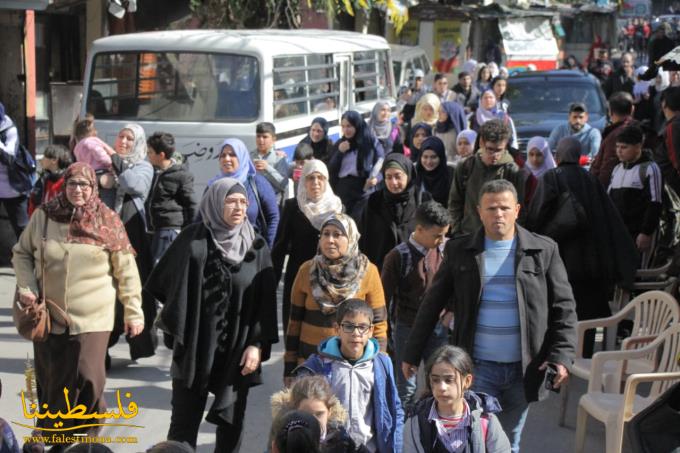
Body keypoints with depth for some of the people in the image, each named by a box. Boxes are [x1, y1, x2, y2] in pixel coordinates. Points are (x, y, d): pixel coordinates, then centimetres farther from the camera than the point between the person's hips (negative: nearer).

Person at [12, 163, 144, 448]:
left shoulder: (107, 221, -5)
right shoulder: (44, 216, -1)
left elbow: (126, 271, -1)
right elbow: (21, 253, 12)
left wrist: (133, 312, -2)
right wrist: (26, 287, -4)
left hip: (91, 318, -2)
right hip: (49, 316, 2)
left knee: (87, 380, -8)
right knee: (49, 380, 10)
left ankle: (85, 436, 14)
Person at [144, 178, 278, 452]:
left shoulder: (256, 246, 2)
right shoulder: (193, 239, -4)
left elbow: (265, 301, -1)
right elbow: (164, 285, 1)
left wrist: (258, 345, -8)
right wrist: (174, 330, 0)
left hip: (237, 350, 2)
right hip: (194, 347, -1)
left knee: (231, 423, 9)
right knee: (184, 421, 4)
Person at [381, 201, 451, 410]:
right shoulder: (398, 256, -12)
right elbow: (384, 297, -7)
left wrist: (450, 315, 2)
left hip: (438, 328, 3)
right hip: (407, 328, -3)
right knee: (406, 388, 5)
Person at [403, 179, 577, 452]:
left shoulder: (543, 251, 1)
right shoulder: (459, 251, 1)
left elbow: (563, 309, 2)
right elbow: (432, 304, 6)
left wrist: (561, 356, -10)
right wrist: (412, 354, 6)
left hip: (523, 369, 1)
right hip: (477, 367, -1)